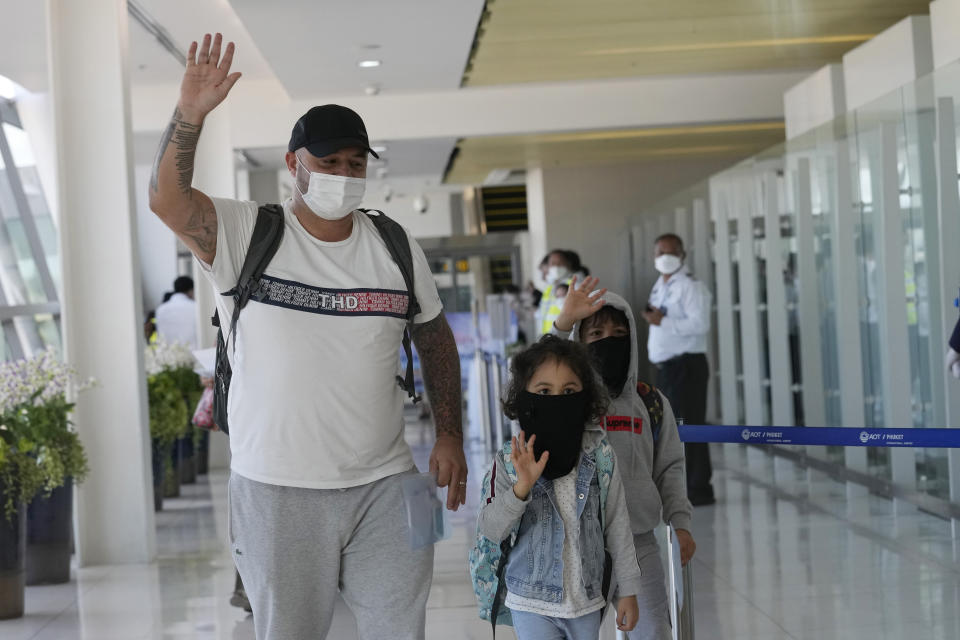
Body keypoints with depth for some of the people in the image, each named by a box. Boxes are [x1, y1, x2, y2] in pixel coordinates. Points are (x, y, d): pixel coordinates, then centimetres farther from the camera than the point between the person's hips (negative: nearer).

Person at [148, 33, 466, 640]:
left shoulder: (397, 249, 4)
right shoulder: (247, 235, -5)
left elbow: (435, 340, 14)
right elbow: (167, 199, -22)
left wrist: (450, 436, 8)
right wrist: (190, 115, -36)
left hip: (385, 485, 3)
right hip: (278, 490, -2)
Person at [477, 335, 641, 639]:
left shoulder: (600, 454, -3)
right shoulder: (510, 460, -7)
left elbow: (617, 524, 4)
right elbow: (490, 530, -12)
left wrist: (629, 590, 6)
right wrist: (522, 487, -26)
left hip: (587, 602, 2)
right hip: (532, 604, -2)